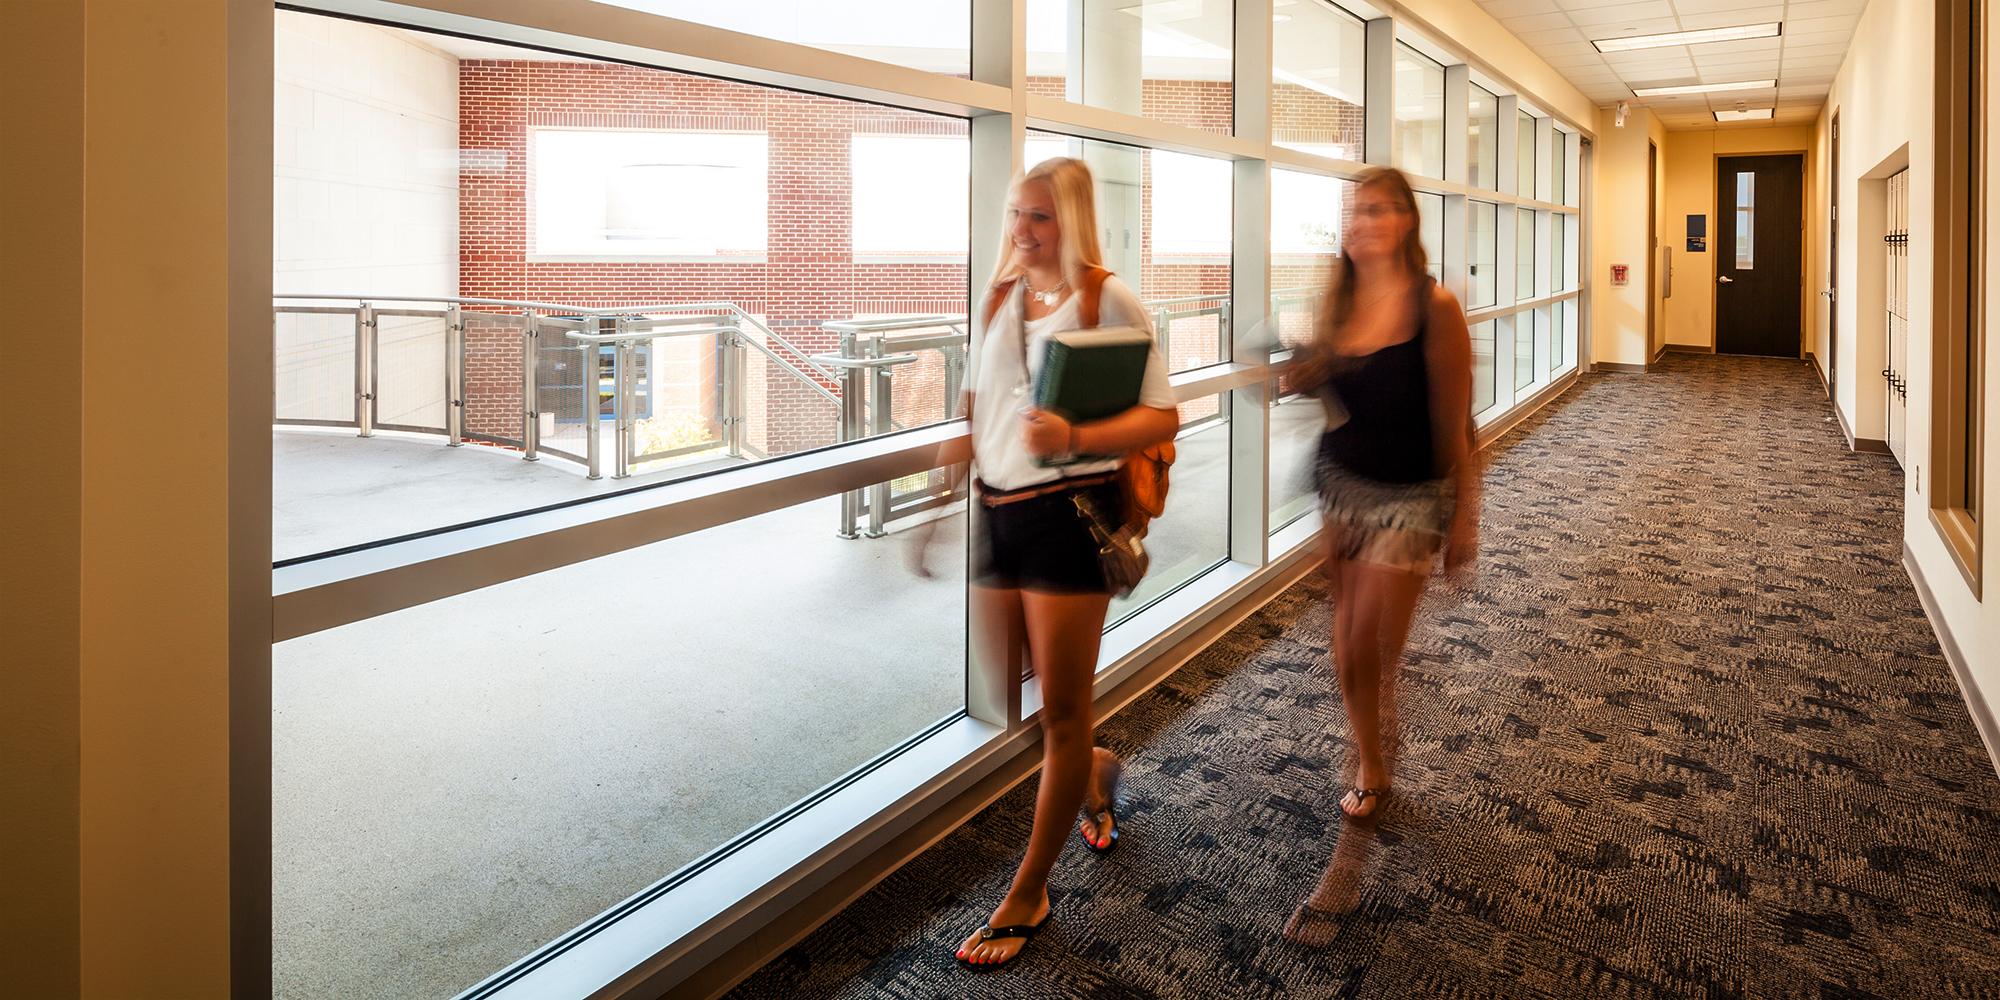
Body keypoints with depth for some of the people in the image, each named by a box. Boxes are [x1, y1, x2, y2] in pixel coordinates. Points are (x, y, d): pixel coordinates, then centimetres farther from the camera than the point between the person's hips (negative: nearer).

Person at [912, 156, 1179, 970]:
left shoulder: (1109, 300, -7)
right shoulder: (999, 299, 10)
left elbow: (1162, 418, -11)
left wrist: (1077, 438, -27)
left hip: (1068, 514, -6)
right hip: (998, 514, 6)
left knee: (1062, 711, 3)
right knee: (1007, 696, 15)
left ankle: (1028, 895, 19)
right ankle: (1094, 773, 47)